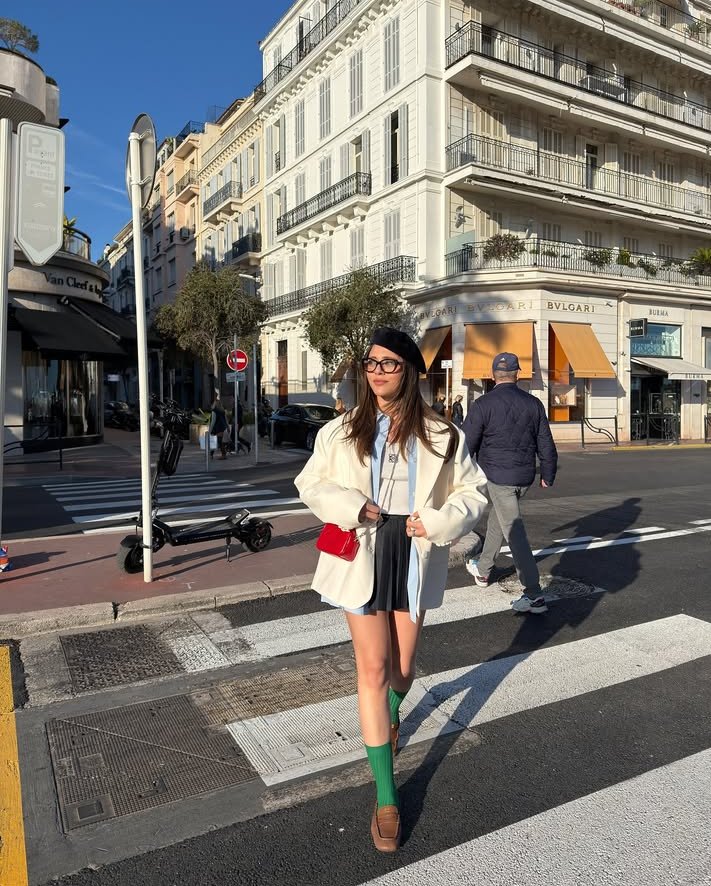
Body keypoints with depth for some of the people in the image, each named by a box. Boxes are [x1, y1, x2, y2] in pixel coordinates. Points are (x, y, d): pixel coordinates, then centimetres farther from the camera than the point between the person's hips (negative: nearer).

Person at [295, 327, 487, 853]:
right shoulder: (342, 431, 0)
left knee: (403, 665, 15)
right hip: (363, 556, 0)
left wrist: (439, 522, -15)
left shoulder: (441, 435, -2)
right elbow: (310, 485, 7)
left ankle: (392, 714, 54)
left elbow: (474, 492, 4)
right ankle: (387, 798, 13)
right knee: (373, 669, -1)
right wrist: (350, 507, -12)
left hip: (415, 557, 1)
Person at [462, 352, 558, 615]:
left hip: (497, 477, -5)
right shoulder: (533, 404, 3)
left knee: (514, 532, -4)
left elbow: (467, 445, -8)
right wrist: (548, 475, 19)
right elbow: (546, 445, 7)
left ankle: (534, 595, -6)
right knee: (497, 518, 24)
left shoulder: (482, 405, -11)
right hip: (524, 477, 6)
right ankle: (482, 569, 40)